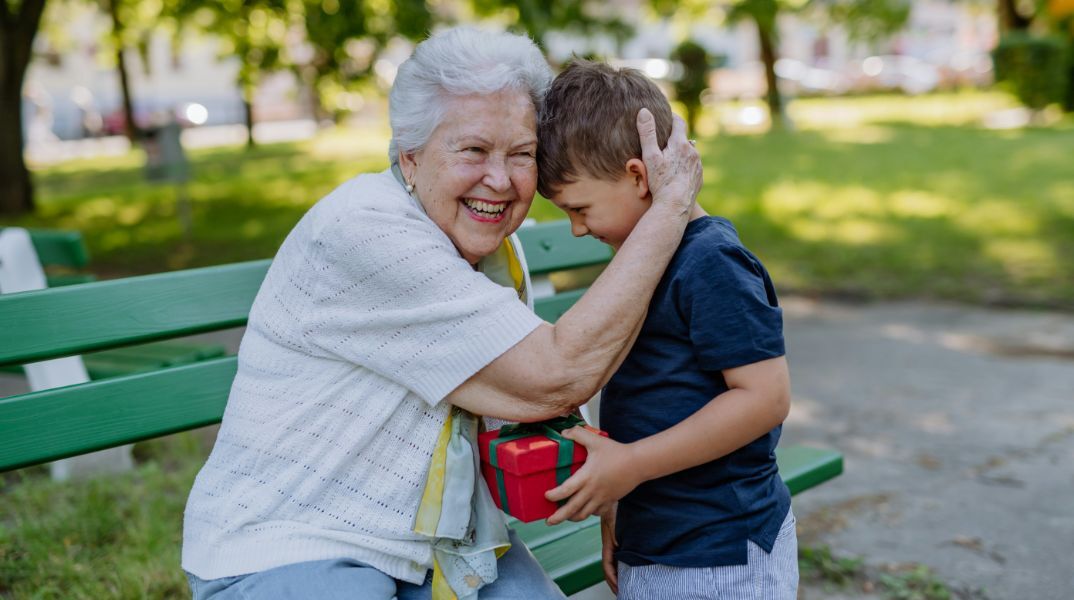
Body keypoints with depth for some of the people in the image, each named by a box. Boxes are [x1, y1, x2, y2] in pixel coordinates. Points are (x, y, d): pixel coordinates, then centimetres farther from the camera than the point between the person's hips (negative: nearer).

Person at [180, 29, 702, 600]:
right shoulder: (362, 231, -24)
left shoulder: (493, 242, 3)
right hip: (286, 548, -7)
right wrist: (670, 207, -22)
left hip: (437, 539, 7)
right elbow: (556, 378, -26)